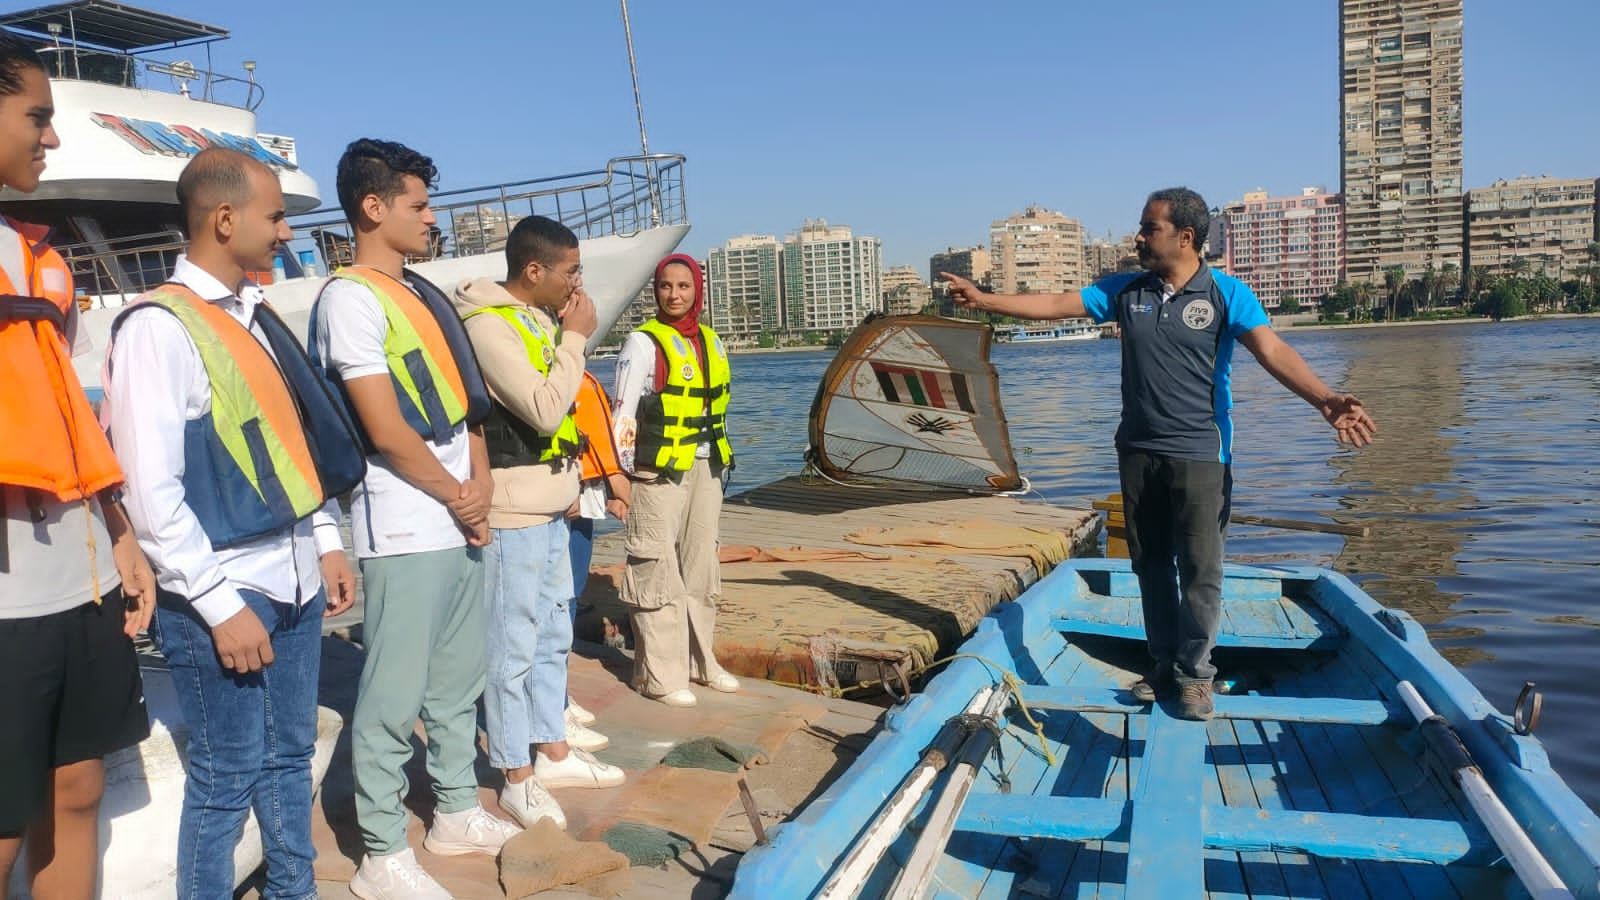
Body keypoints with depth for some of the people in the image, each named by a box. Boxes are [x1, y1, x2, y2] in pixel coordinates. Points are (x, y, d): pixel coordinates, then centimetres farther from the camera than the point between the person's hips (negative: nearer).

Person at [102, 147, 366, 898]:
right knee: (228, 774, 5)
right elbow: (150, 491, -18)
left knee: (290, 754, 19)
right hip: (223, 593, -7)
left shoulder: (257, 319, 10)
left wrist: (327, 541, 11)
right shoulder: (159, 326, -14)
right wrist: (220, 603, -17)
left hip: (293, 580, 8)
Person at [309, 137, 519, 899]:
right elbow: (386, 430, -16)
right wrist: (456, 496, -6)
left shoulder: (424, 294, 15)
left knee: (459, 680, 17)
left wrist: (479, 486, 0)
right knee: (394, 696, 0)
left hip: (457, 521, 9)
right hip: (404, 529, -9)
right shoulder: (350, 297, -10)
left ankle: (457, 813, 32)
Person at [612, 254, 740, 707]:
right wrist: (621, 475, -16)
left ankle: (700, 660, 26)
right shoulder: (643, 342, -9)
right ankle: (658, 675, 2)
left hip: (705, 467, 7)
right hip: (659, 471, -7)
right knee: (657, 569, -4)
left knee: (701, 564, 14)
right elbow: (623, 413, -12)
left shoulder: (711, 342, 12)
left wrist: (721, 465, 16)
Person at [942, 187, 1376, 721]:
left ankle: (1194, 673, 14)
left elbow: (1273, 351, -18)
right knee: (1151, 566, 11)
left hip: (1200, 454, -4)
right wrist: (983, 300, 4)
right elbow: (1053, 306, 8)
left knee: (1199, 570, -1)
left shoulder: (1227, 294, -5)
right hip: (1138, 452, 4)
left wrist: (1323, 399, -35)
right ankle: (1164, 666, 24)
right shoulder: (1126, 291, 7)